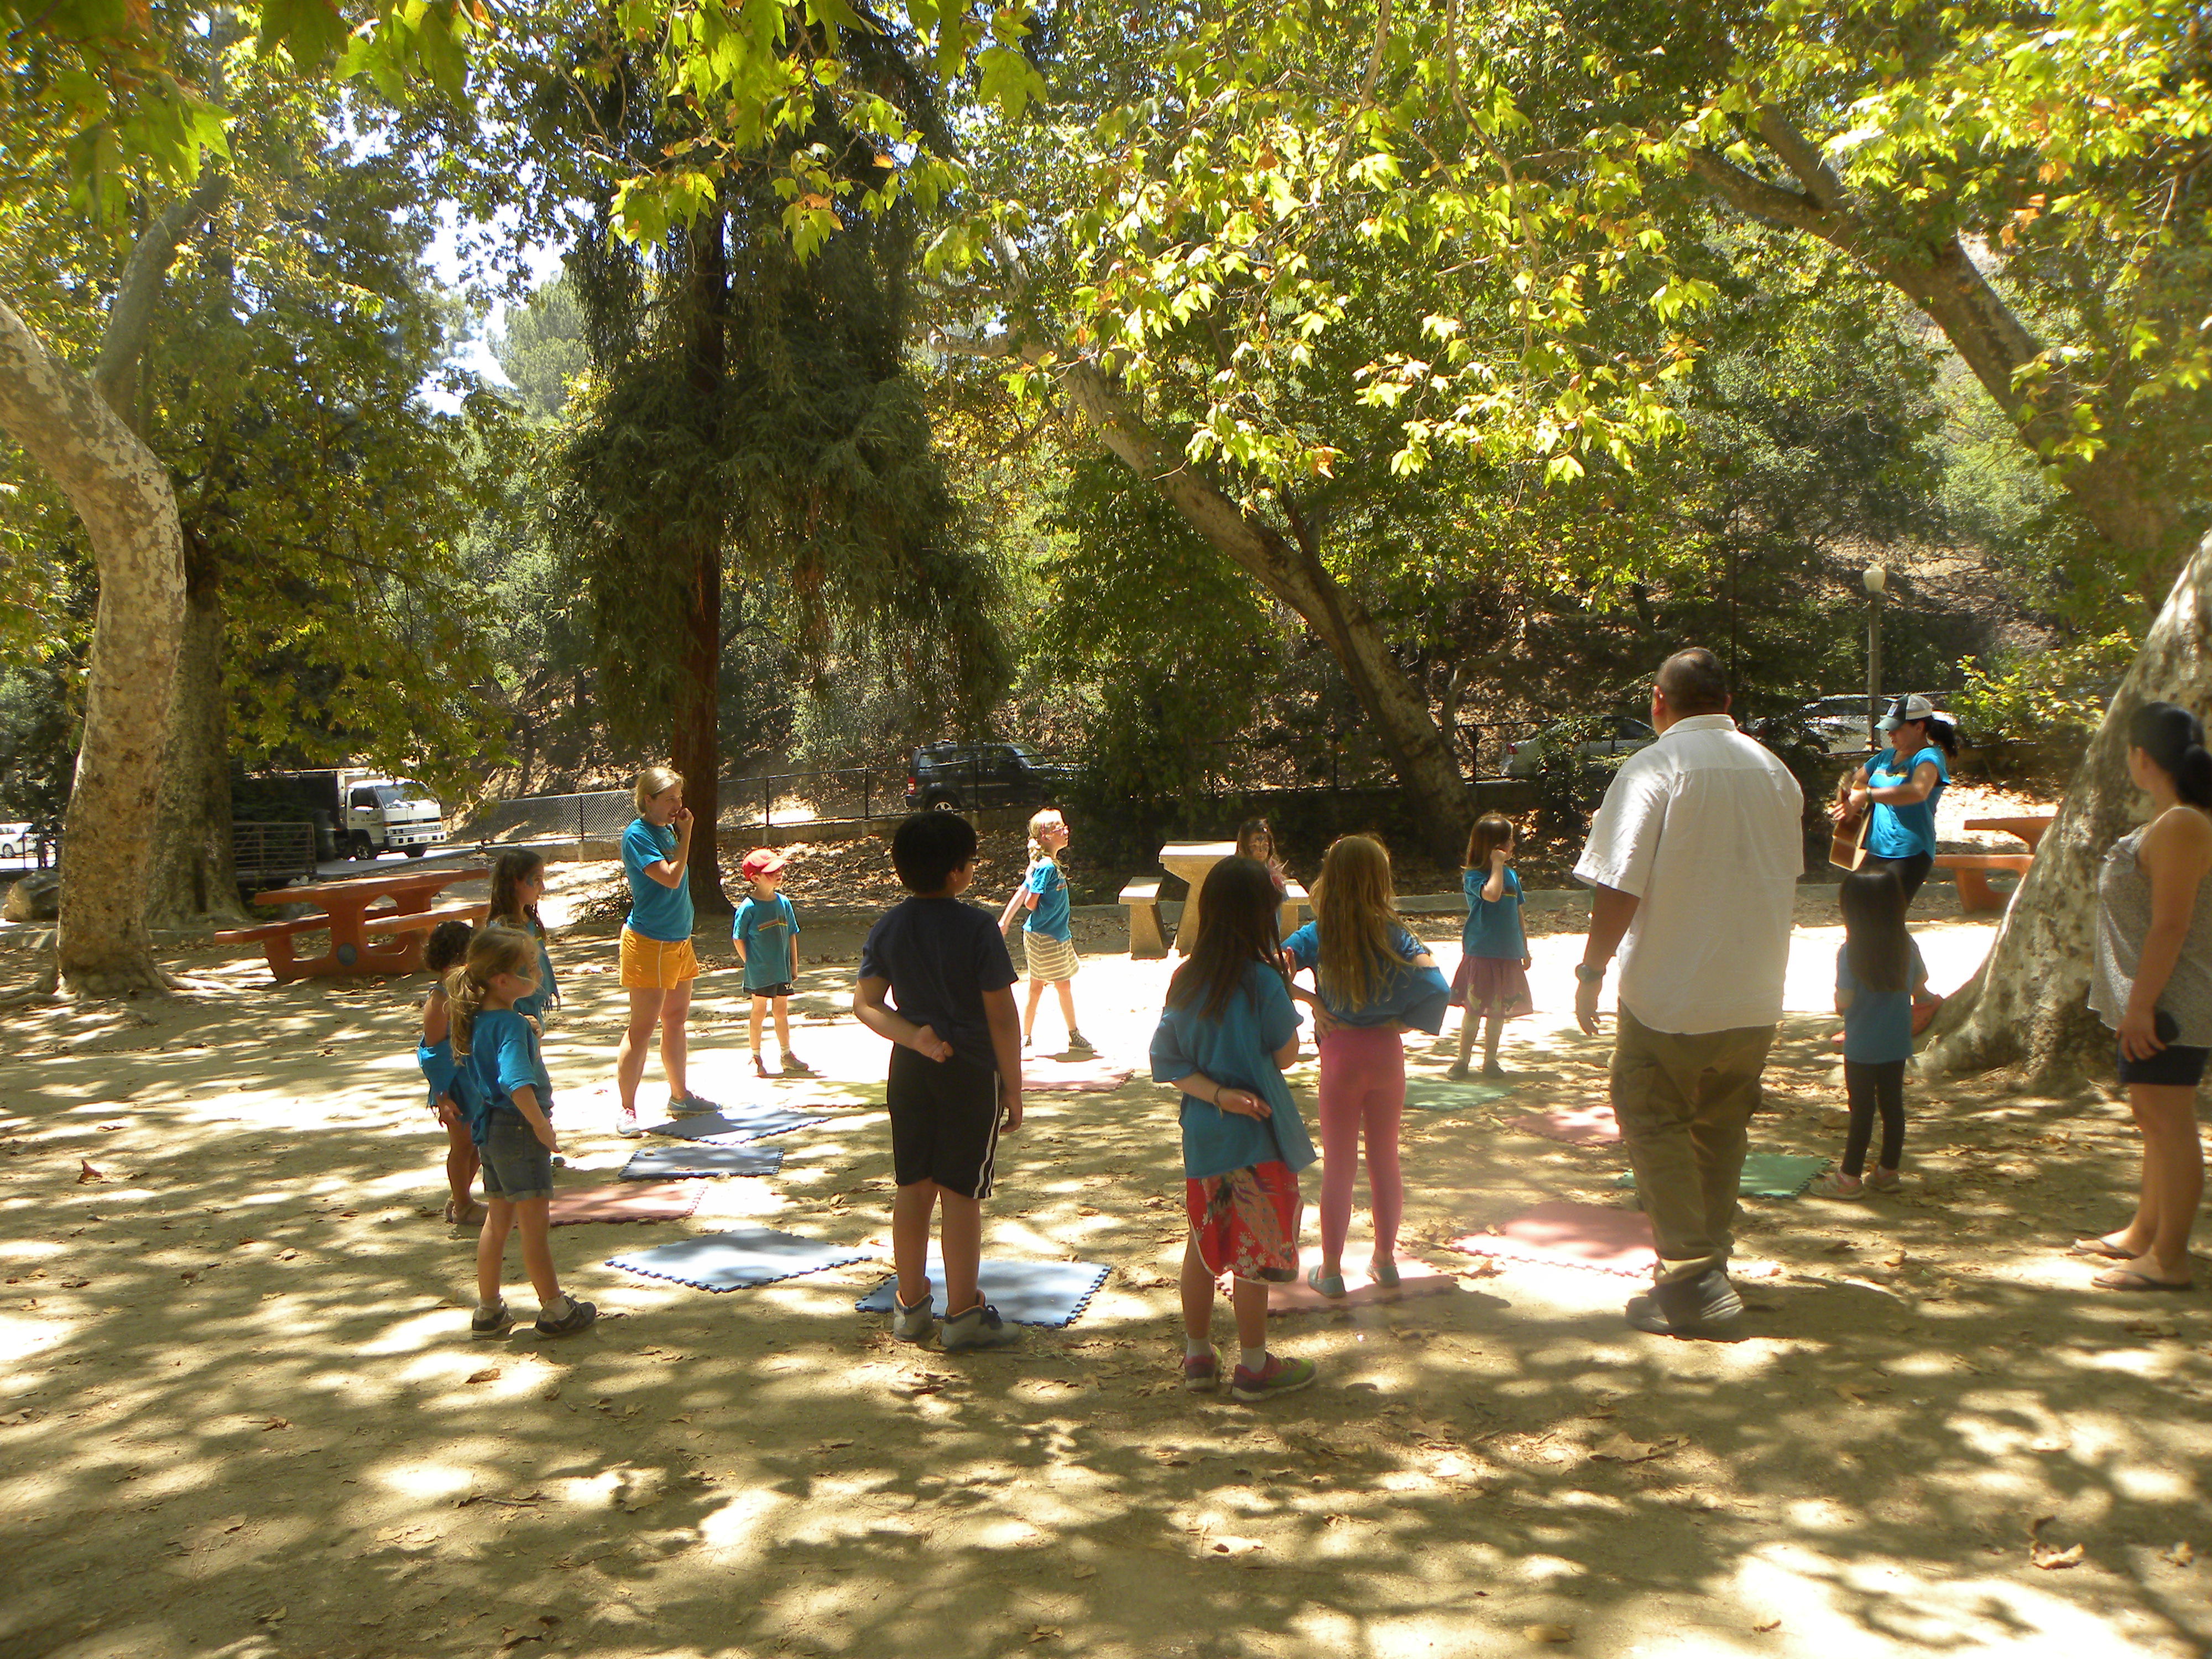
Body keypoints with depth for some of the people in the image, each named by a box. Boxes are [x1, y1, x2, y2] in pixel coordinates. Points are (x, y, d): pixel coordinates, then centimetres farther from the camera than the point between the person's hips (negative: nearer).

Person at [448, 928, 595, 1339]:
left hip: (490, 1130, 9)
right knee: (535, 1222, 2)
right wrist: (540, 1124, -24)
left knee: (499, 1220, 18)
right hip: (519, 1129, -9)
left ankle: (488, 1310, 27)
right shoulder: (511, 1025, -23)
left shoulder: (477, 1019, 5)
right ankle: (554, 1310, 13)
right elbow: (517, 1083, -34)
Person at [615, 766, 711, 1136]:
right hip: (649, 942, -9)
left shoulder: (666, 831, 11)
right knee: (642, 1028, -6)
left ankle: (679, 1095, 29)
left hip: (679, 940, 9)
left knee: (676, 1021, 17)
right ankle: (627, 1110, 1)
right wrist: (686, 834, -16)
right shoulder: (637, 835, -14)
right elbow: (671, 877, -23)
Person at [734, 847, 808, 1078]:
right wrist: (750, 963, -7)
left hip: (782, 970, 5)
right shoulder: (749, 907, -13)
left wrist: (794, 965, 10)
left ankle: (787, 1055, 23)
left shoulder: (783, 903, 3)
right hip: (759, 972, -5)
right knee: (759, 1011, 5)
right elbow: (738, 938, -7)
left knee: (782, 1011, 13)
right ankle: (756, 1057, 17)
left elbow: (792, 935, 10)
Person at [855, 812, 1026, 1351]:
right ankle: (963, 1314, 10)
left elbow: (865, 1004, -1)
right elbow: (1002, 1017, -13)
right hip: (971, 1071, -5)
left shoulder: (888, 928, 1)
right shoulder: (977, 928, -15)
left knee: (912, 1189, 12)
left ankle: (912, 1307, 23)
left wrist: (914, 1037, -10)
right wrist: (1013, 1087, -6)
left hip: (910, 1069, 5)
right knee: (960, 1194, 2)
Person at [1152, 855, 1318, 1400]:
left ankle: (1198, 1356, 26)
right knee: (1254, 1251, 5)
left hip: (1201, 1130, 6)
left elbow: (1167, 1060, -1)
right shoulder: (1262, 980, -17)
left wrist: (1215, 1093, -8)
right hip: (1256, 1132, -6)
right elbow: (1287, 1054, -8)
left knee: (1204, 1242, 16)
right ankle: (1253, 1366, 16)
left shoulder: (1185, 980, 0)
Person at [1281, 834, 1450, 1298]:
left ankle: (1331, 1271, 16)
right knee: (1385, 1161, 16)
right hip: (1387, 1052, 2)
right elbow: (1437, 989, -16)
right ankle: (1385, 1260, 27)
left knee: (1338, 1168, 9)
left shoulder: (1318, 935, -8)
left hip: (1341, 1055, -2)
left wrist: (1311, 1000, -11)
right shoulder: (1396, 935, -5)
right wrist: (1399, 1023, -5)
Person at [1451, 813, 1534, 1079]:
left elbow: (1518, 914, 16)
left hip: (1508, 956, 5)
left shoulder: (1511, 874, 10)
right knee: (1474, 1010, 1)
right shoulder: (1473, 876, -10)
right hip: (1481, 955, -5)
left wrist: (1525, 949, 18)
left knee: (1498, 1012, 10)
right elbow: (1492, 894, -31)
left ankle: (1490, 1060, 20)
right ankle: (1463, 1060, 12)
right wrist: (1497, 865, -20)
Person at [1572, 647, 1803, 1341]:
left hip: (1671, 996, -6)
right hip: (1755, 997, 6)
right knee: (1722, 1130, 18)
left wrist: (1591, 971, -8)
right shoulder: (1775, 772, 7)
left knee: (1654, 1124, 5)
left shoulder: (1653, 768, -14)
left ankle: (1692, 1281, 1)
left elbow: (1619, 887, -18)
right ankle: (1709, 1265, 29)